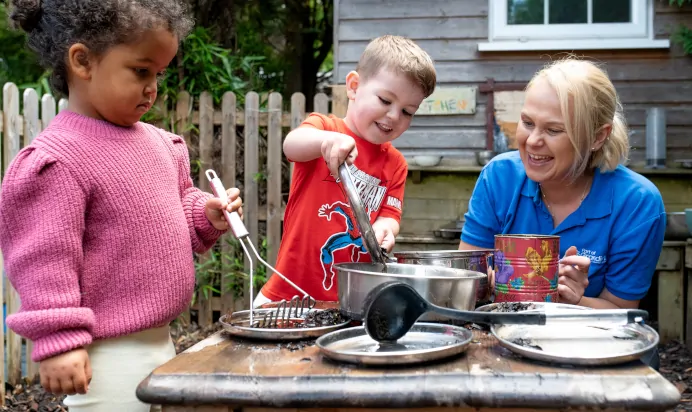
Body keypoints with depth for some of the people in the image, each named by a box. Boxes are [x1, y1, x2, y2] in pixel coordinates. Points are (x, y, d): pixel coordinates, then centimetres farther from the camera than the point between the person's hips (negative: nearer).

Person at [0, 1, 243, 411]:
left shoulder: (158, 142, 8)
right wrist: (59, 342, -21)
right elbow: (46, 258, -20)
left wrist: (205, 217, 3)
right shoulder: (58, 160, -18)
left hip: (160, 339, 9)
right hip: (110, 356, -9)